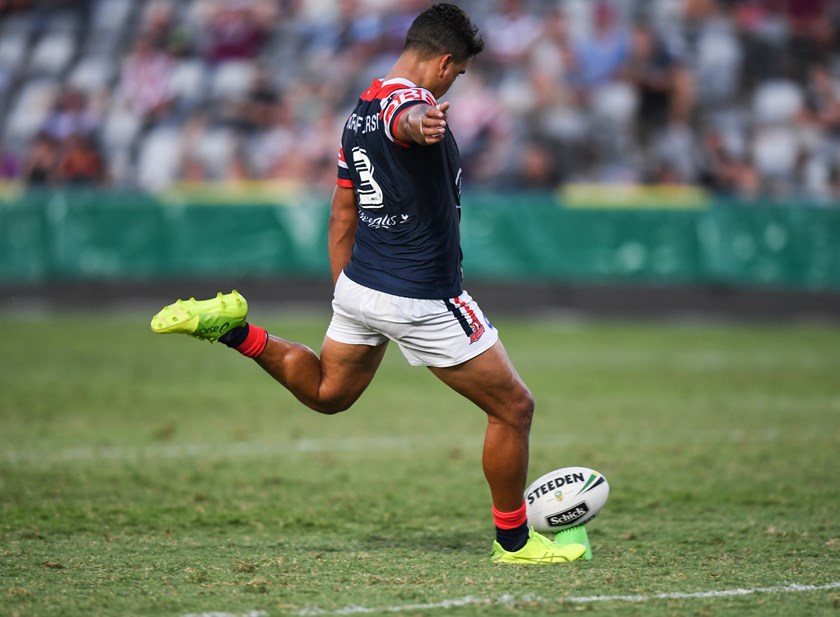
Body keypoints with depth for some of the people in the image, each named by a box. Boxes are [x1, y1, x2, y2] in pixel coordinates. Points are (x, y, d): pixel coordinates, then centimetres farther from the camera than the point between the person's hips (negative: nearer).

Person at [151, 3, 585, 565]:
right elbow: (405, 119, -45)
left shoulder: (360, 112, 11)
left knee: (327, 392, 31)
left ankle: (232, 329, 11)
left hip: (359, 285, 9)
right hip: (422, 302, -9)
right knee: (514, 408, 5)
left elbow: (342, 217, 17)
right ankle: (515, 540, 14)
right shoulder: (409, 98, -17)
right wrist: (424, 126, -69)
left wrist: (346, 295, 26)